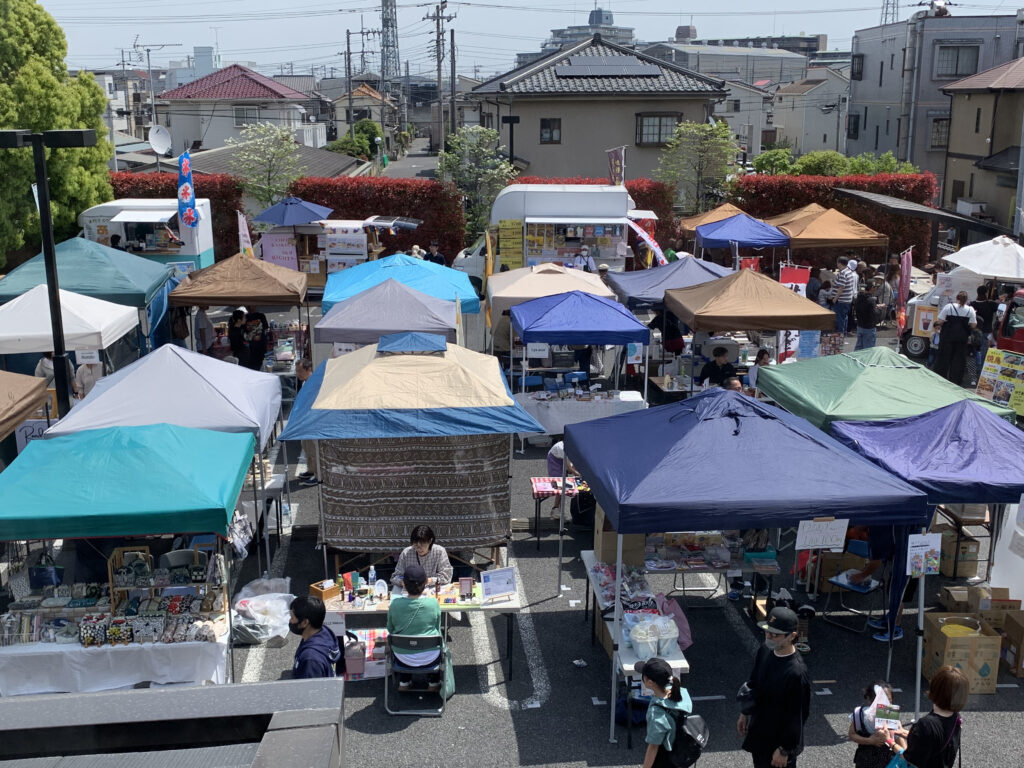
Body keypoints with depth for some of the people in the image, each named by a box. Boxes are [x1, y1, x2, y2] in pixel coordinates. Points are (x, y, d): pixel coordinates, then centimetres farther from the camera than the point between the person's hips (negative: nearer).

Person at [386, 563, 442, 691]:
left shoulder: (395, 604, -18)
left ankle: (404, 682, 42)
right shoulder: (433, 604, -20)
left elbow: (390, 630, -1)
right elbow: (437, 629, -3)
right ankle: (434, 683, 41)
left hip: (403, 658, 1)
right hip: (429, 658, -1)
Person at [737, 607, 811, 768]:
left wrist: (784, 750, -16)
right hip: (758, 734, 7)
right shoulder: (764, 651, -8)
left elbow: (797, 717, -23)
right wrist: (745, 714, 17)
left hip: (780, 741, -7)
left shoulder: (796, 672, -31)